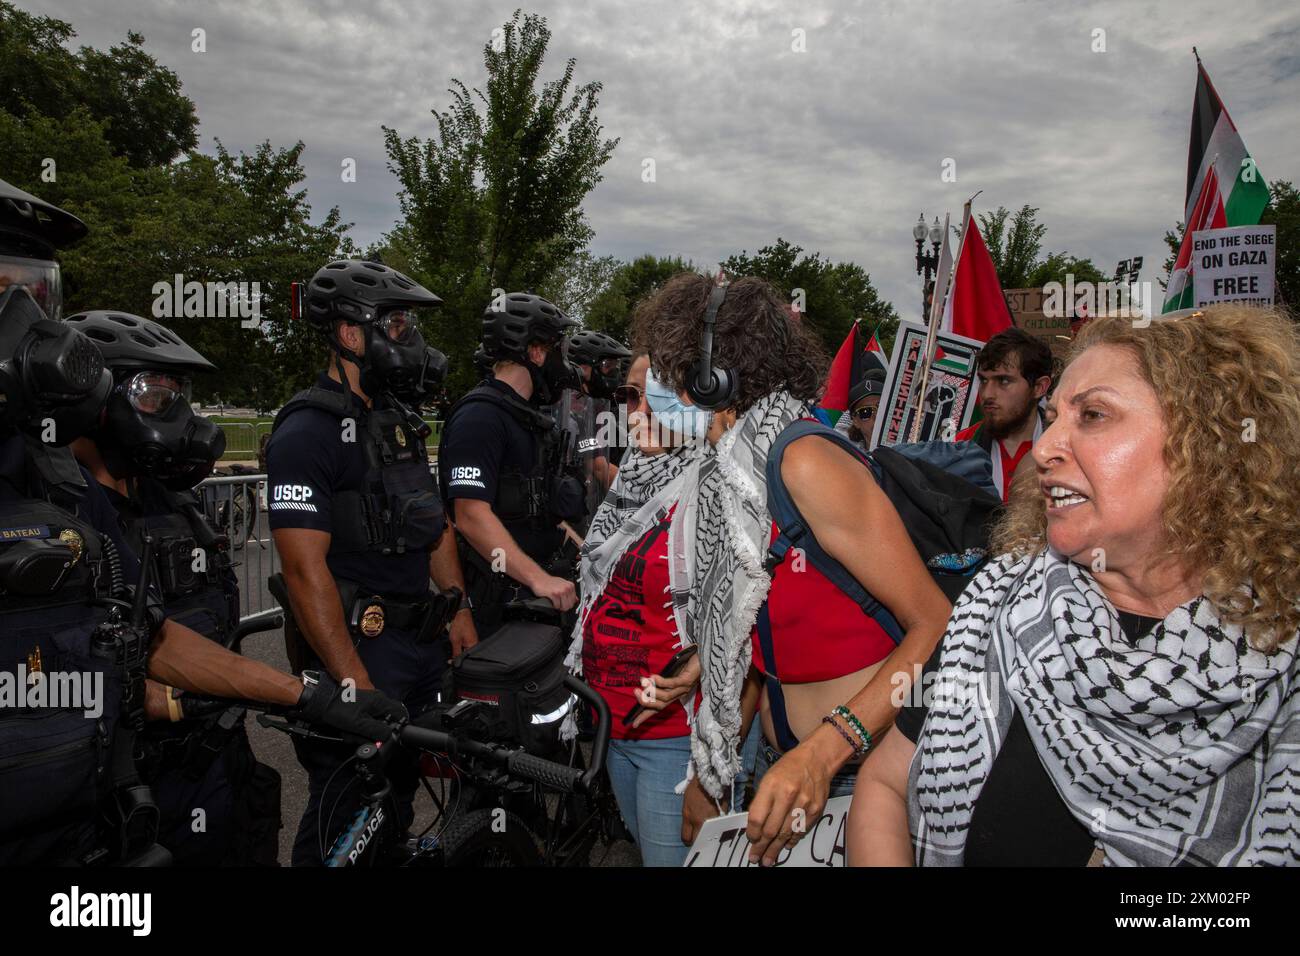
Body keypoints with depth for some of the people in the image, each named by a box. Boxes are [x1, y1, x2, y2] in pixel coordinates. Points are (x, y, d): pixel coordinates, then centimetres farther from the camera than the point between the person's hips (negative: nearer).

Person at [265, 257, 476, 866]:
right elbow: (306, 570, -22)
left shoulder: (399, 418, 11)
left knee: (400, 796, 22)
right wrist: (357, 686, -24)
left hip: (423, 637, 8)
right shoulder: (309, 431, -17)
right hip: (356, 645, -8)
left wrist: (458, 611, 12)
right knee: (349, 822, 5)